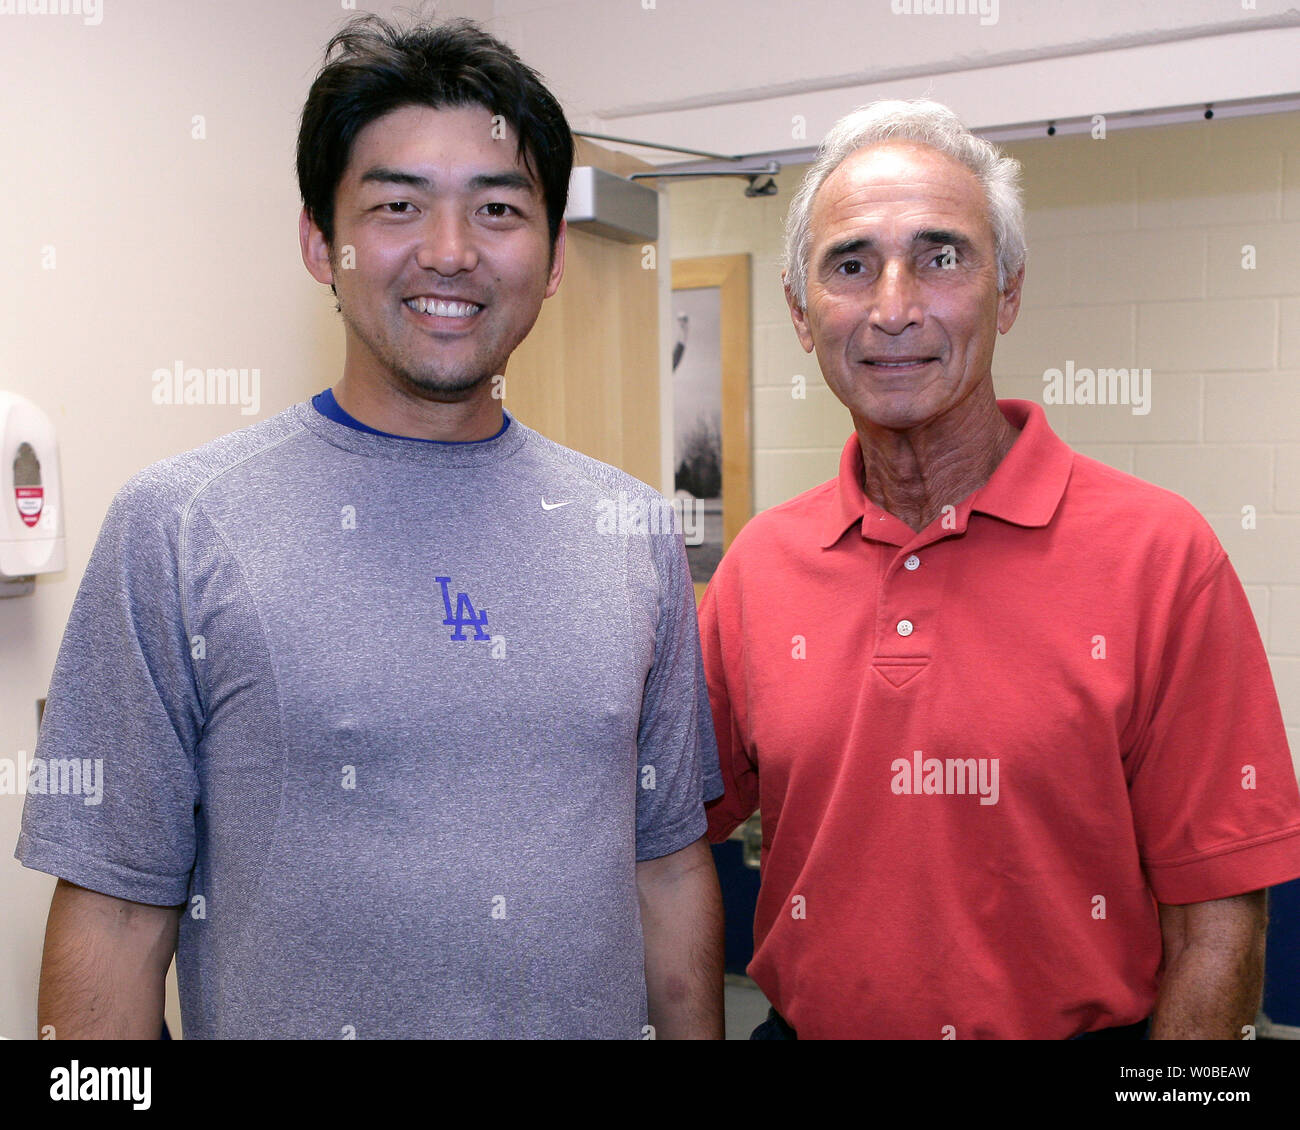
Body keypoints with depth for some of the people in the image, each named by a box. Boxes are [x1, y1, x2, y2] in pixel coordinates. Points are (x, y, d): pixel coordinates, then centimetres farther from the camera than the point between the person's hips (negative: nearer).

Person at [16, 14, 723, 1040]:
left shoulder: (634, 531, -2)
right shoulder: (178, 526, -13)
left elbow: (670, 860, 2)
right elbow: (114, 909, -11)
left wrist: (695, 1032, 2)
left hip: (602, 1016, 4)